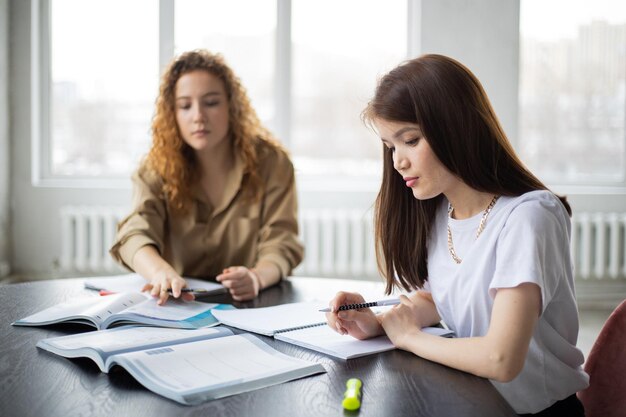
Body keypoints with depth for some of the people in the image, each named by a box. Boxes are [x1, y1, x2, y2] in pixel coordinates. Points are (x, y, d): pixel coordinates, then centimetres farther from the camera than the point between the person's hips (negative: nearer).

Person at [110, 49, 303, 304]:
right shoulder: (156, 168, 0)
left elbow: (281, 244, -8)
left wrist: (256, 277, -32)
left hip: (254, 307, 0)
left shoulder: (270, 162, -1)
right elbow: (135, 234, -17)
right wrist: (161, 272, -41)